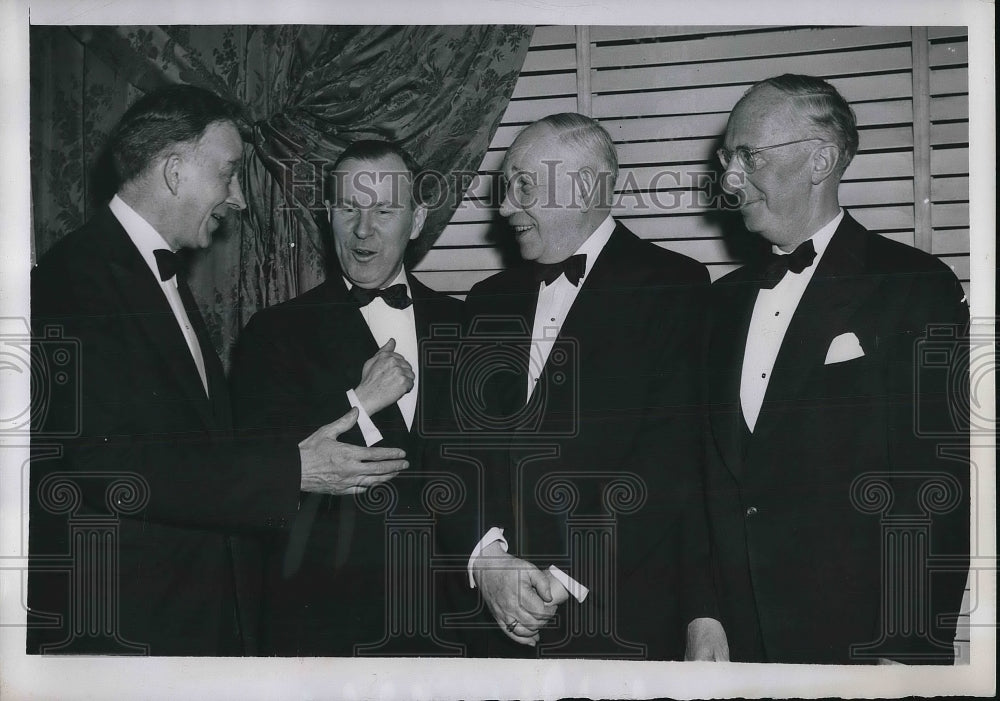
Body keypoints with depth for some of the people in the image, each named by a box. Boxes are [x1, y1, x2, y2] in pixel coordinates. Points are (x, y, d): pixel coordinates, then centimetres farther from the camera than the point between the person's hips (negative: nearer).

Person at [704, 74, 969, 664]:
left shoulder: (917, 287, -7)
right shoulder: (726, 299, 12)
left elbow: (941, 484, -11)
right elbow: (719, 477, 12)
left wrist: (907, 648, -15)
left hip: (857, 636, -5)